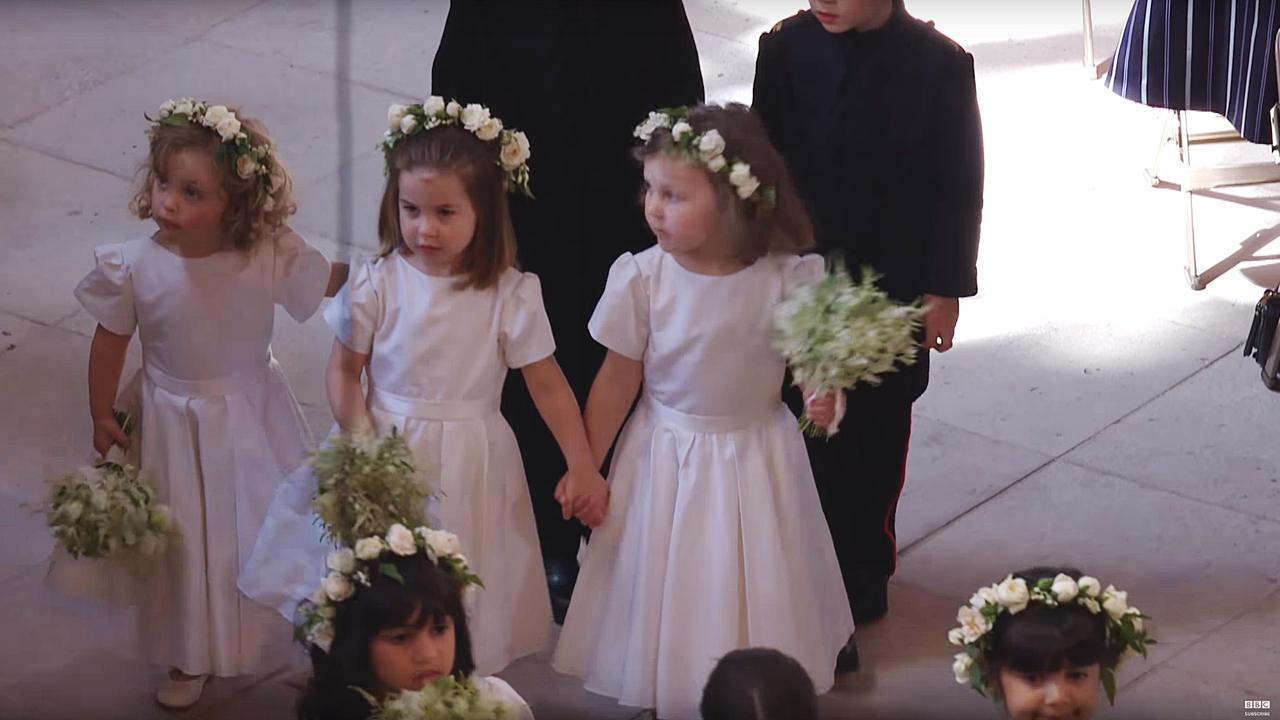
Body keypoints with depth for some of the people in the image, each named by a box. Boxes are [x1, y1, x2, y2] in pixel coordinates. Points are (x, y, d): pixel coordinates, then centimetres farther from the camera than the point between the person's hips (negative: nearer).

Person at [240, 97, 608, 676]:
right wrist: (360, 434, -15)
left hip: (468, 471, -1)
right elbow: (345, 370, 1)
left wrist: (582, 467, -6)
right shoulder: (376, 285, -8)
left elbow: (547, 384, -5)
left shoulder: (510, 295, -11)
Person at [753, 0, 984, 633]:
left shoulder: (940, 65, -14)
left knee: (879, 430, 14)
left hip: (896, 287, -1)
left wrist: (945, 289, -7)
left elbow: (959, 187, -8)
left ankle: (867, 562, 33)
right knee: (811, 424, 6)